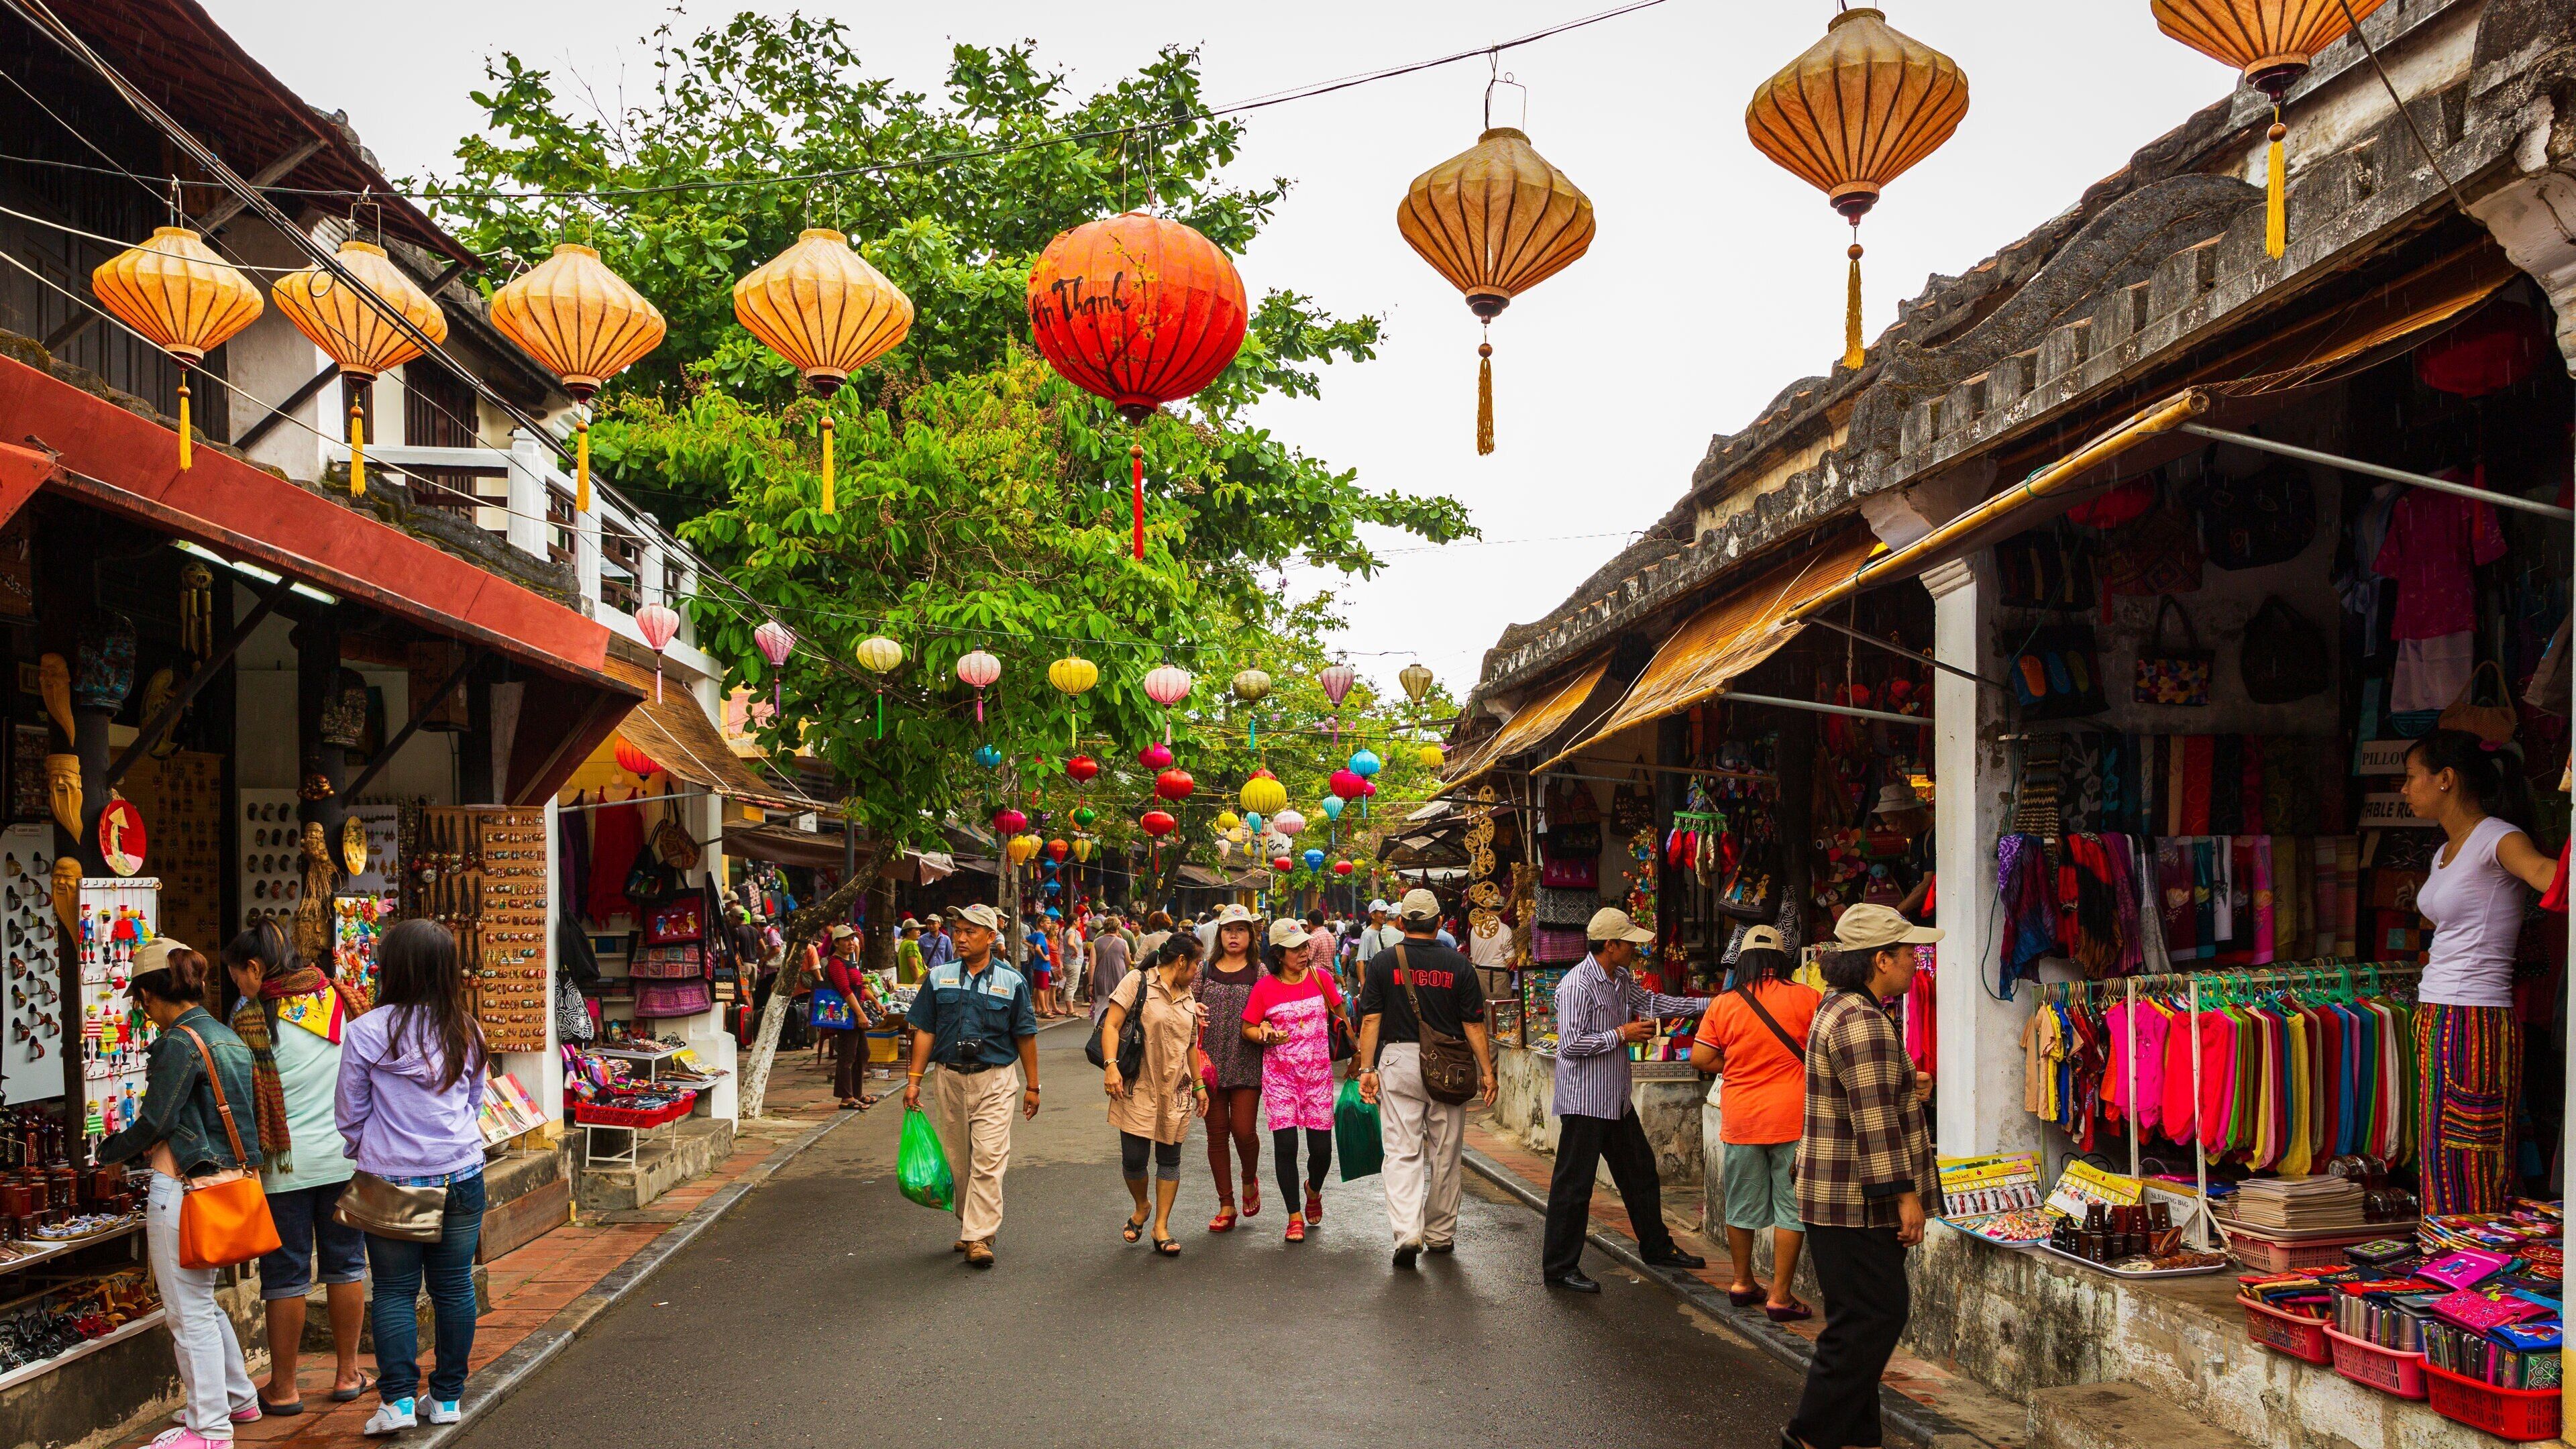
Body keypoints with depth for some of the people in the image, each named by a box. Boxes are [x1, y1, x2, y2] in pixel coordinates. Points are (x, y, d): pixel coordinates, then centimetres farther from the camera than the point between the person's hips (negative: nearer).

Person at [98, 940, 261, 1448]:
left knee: (189, 1311, 1)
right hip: (228, 1176, 9)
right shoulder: (229, 1039, 11)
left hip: (185, 1190, -9)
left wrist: (109, 1150, 2)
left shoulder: (181, 1043, -16)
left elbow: (154, 1123, -16)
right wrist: (136, 1149, 21)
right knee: (202, 1301, 23)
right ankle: (238, 1399, 33)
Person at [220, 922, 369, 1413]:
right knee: (345, 1263, 14)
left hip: (285, 1163, -4)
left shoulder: (252, 1021, -11)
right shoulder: (341, 1000, 2)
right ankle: (347, 1373, 22)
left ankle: (283, 1387, 15)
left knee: (285, 1274, 6)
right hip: (346, 1155, 4)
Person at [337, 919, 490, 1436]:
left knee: (394, 1290, 8)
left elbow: (351, 1115, 1)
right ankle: (448, 1397, 18)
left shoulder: (366, 1032, -10)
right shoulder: (467, 1031, 2)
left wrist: (365, 1158, 18)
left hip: (391, 1180, -3)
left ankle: (398, 1399, 7)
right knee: (454, 1286, 9)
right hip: (461, 1178, 3)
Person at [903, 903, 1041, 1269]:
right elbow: (925, 1031, 8)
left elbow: (1025, 1036, 4)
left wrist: (1032, 1086, 4)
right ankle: (968, 1226, 25)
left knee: (988, 1160, -11)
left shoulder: (1012, 981, 1)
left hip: (995, 1079, -3)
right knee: (958, 1160, 10)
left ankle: (979, 1237, -10)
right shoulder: (939, 977, 7)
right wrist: (914, 1079, 2)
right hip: (950, 1077, 3)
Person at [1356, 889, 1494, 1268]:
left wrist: (1367, 1068, -1)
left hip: (1399, 1061, -1)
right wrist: (1487, 1071, 5)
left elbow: (1371, 1020, -4)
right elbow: (1474, 1024, 0)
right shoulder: (1458, 964, 2)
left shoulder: (1383, 962, 0)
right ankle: (1440, 1235, 22)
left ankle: (1407, 1232, -17)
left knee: (1402, 1152, -1)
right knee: (1446, 1155, 13)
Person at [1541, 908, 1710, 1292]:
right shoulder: (1577, 985, -20)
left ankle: (1657, 1247, 35)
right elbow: (1571, 1044, -24)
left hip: (1616, 1100, 10)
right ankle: (1559, 1266, 6)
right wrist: (1621, 1034, -17)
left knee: (1641, 1173, 19)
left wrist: (1709, 1004, 17)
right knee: (1574, 1184, -2)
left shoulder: (1622, 980, 9)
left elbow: (1654, 1002, 22)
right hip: (1584, 1100, -10)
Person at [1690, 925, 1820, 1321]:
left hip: (1740, 1119, 2)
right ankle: (1780, 1296, 4)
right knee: (1791, 1207, 4)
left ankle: (1742, 1283, 28)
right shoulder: (1807, 999, -6)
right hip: (1792, 1118, -2)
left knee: (1742, 1205, 15)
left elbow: (1700, 1059, -1)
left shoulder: (1723, 1005, -2)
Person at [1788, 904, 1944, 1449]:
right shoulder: (1862, 1021, -19)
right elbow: (1873, 1118, -23)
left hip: (1837, 1199, 11)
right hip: (1858, 1204, -11)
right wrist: (1904, 1194, -21)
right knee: (1872, 1318, -6)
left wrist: (1906, 1087, 16)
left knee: (1863, 1320, 15)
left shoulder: (1839, 1009, 16)